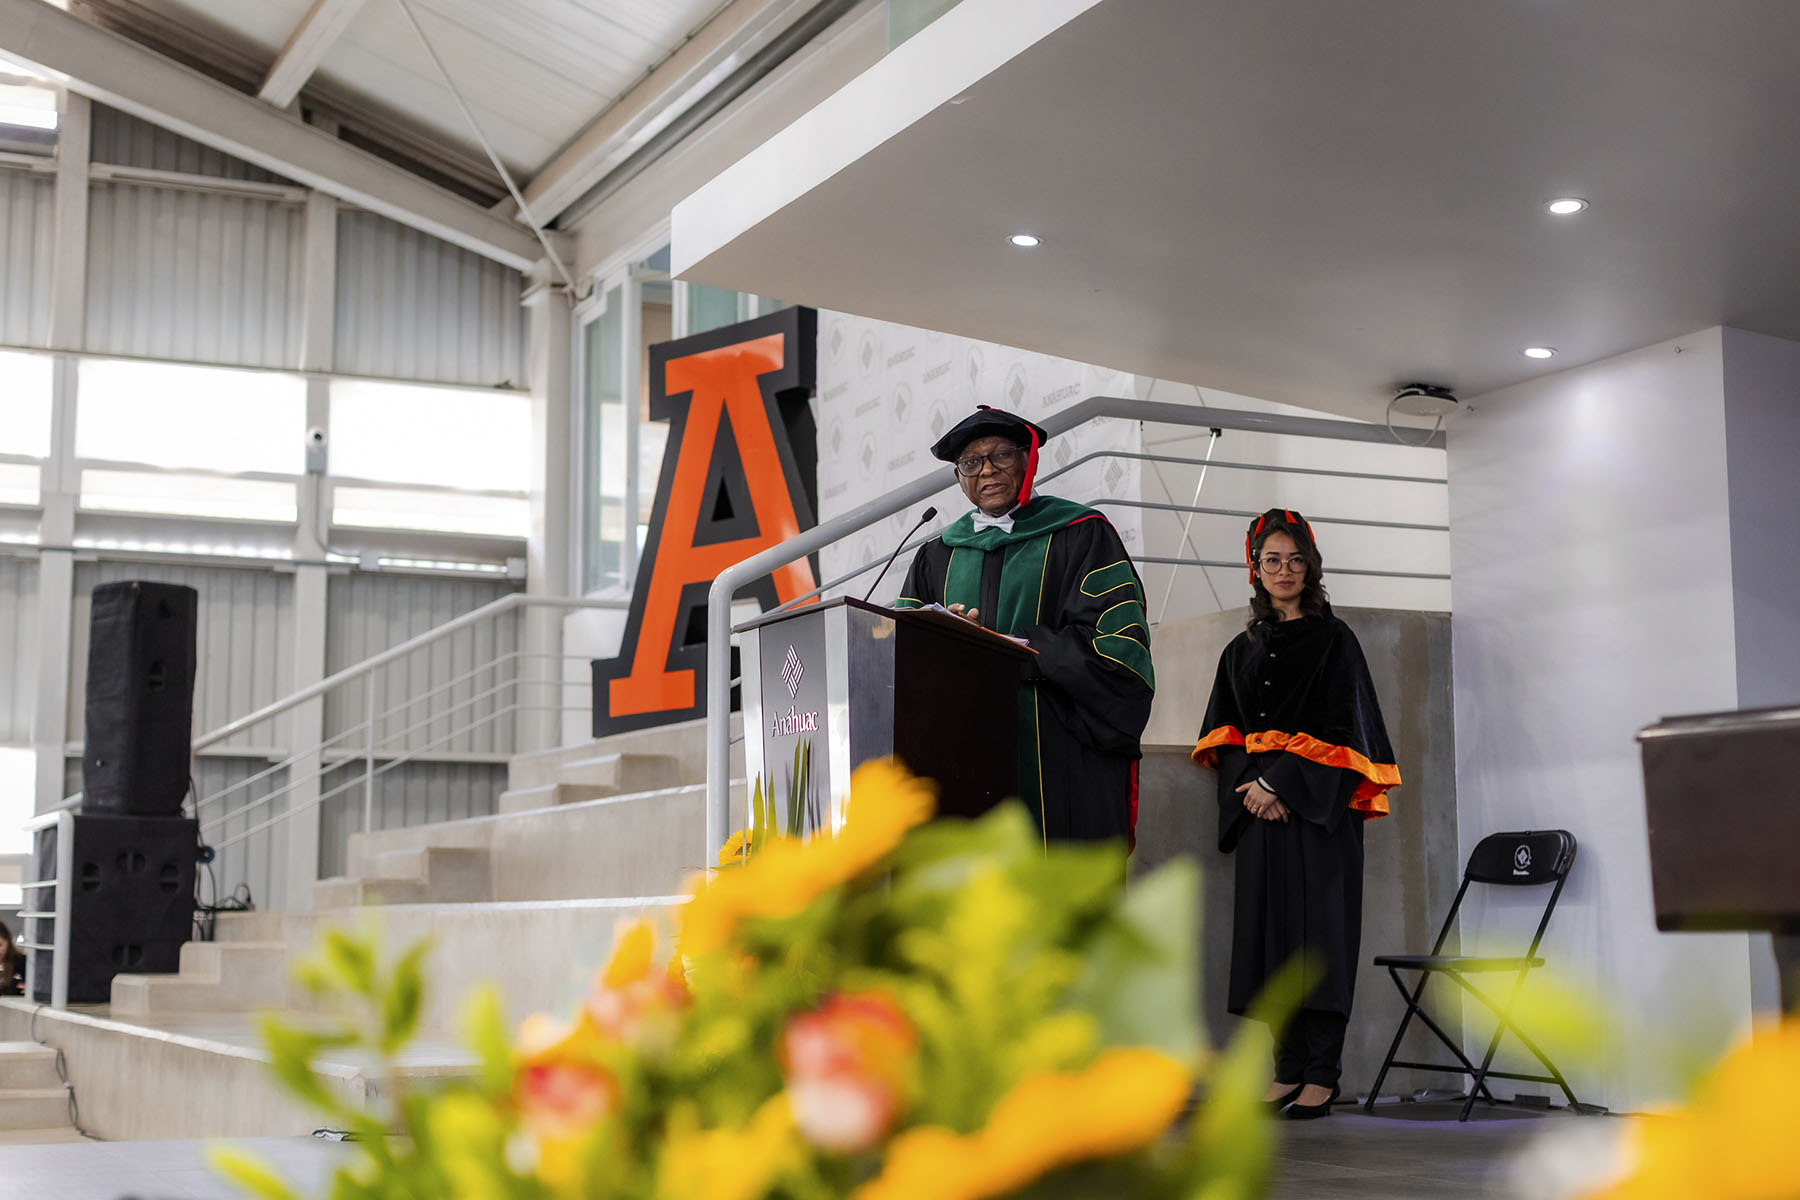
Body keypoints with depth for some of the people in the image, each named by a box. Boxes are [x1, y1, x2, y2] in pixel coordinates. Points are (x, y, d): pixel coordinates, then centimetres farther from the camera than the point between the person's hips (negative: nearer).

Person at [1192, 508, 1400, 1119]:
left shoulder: (1333, 639, 3)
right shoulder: (1242, 650, 16)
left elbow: (1339, 724, -7)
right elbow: (1224, 732, 14)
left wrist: (1280, 784, -15)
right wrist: (1248, 788, -5)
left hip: (1317, 805, -5)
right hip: (1259, 809, 5)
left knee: (1317, 927, -8)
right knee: (1270, 927, 2)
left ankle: (1323, 1075, -6)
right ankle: (1288, 1069, 6)